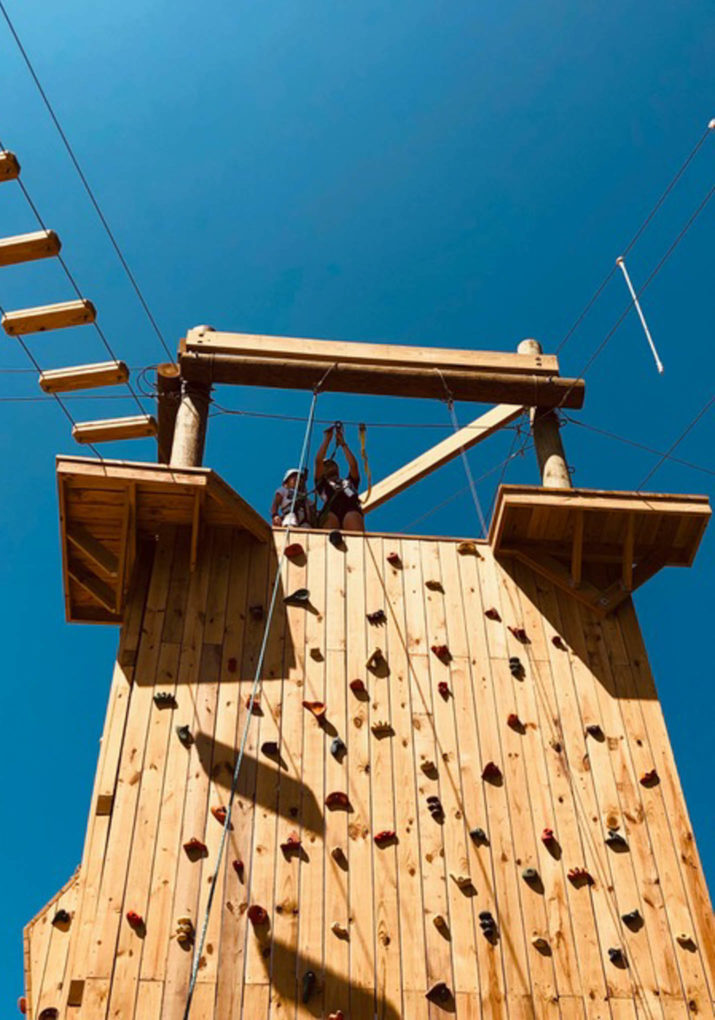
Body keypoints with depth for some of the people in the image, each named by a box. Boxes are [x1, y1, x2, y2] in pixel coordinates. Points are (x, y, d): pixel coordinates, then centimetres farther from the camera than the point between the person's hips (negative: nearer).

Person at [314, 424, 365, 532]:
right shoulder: (322, 484, 31)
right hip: (331, 510, -1)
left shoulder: (349, 482, 36)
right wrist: (327, 439, 26)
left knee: (352, 517, -34)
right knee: (330, 517, -36)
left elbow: (353, 465, 20)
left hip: (352, 508, 1)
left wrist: (343, 443, 26)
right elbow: (318, 461, 20)